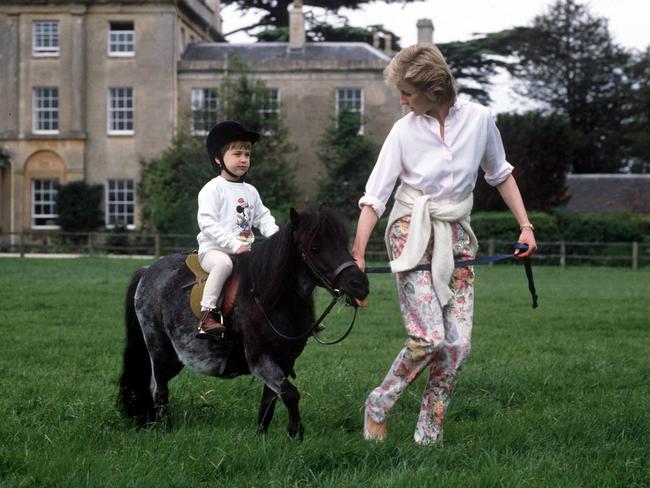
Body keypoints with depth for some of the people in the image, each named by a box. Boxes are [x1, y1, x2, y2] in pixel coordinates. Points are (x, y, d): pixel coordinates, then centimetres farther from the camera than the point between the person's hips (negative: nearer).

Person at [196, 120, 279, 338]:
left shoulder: (250, 191, 17)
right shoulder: (212, 189, -5)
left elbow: (263, 218, 21)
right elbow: (207, 223, -15)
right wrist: (234, 245, -23)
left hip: (245, 250, 7)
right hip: (213, 249, -7)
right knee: (224, 263, -39)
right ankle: (207, 315, -36)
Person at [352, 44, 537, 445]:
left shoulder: (478, 119, -2)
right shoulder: (404, 131, -6)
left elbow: (500, 174, 14)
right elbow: (374, 197, -8)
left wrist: (525, 225, 8)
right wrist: (358, 254, -17)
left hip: (457, 238, 3)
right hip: (413, 234, -3)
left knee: (459, 343, -5)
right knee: (430, 336, -17)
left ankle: (429, 435, 5)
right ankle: (378, 407, 4)